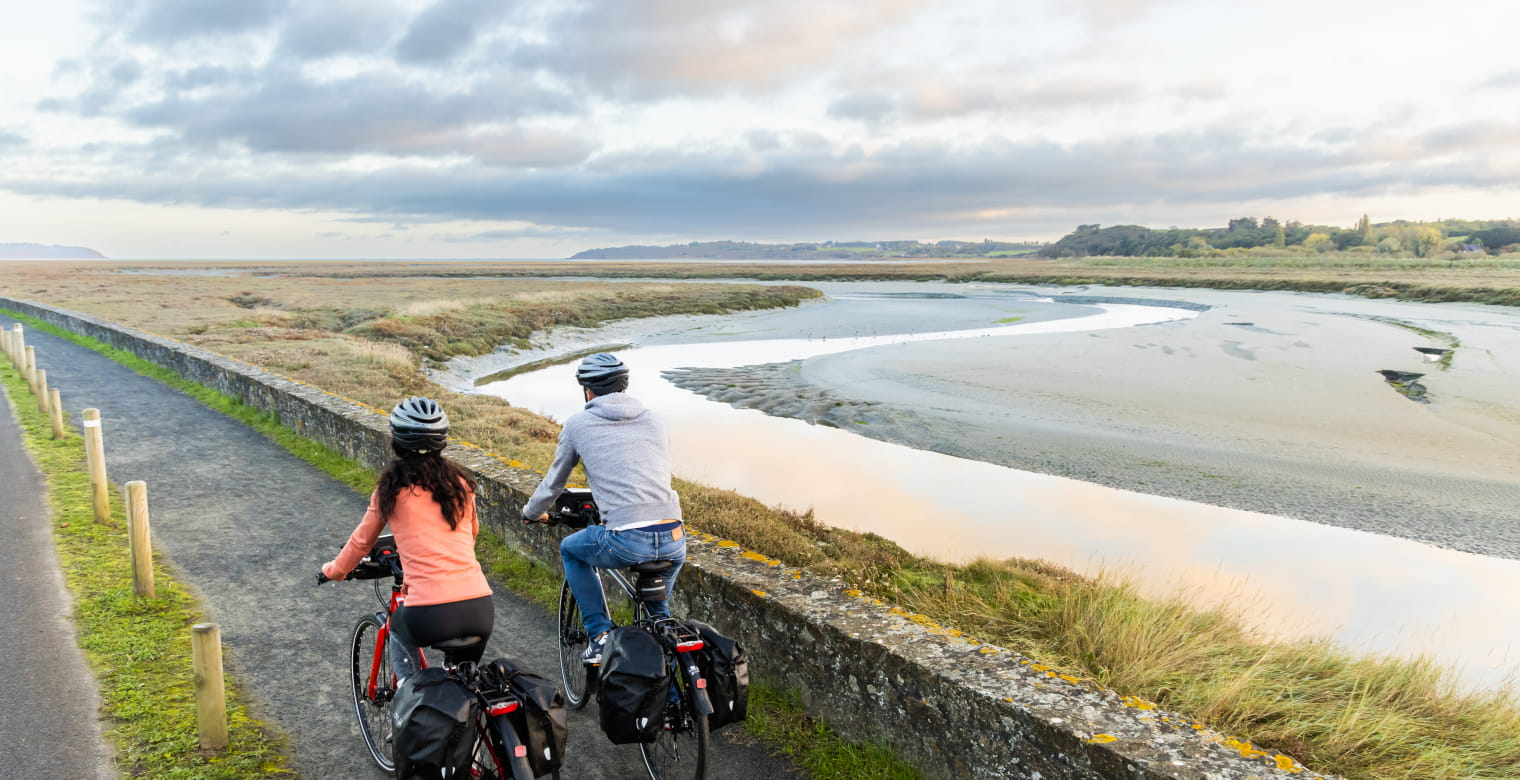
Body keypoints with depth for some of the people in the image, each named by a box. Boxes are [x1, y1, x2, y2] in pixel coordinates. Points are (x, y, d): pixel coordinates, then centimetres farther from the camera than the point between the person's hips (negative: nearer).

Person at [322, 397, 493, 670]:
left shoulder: (391, 487, 4)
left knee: (398, 630, 34)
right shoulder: (460, 482, 11)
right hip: (481, 609, 3)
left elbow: (362, 540, 17)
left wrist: (334, 570, 36)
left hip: (430, 616, -2)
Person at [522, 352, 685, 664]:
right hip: (674, 542, 4)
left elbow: (554, 481, 22)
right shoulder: (654, 420, 18)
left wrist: (532, 512, 43)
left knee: (570, 550, 28)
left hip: (626, 543, -4)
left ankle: (600, 635, 21)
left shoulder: (579, 423, 9)